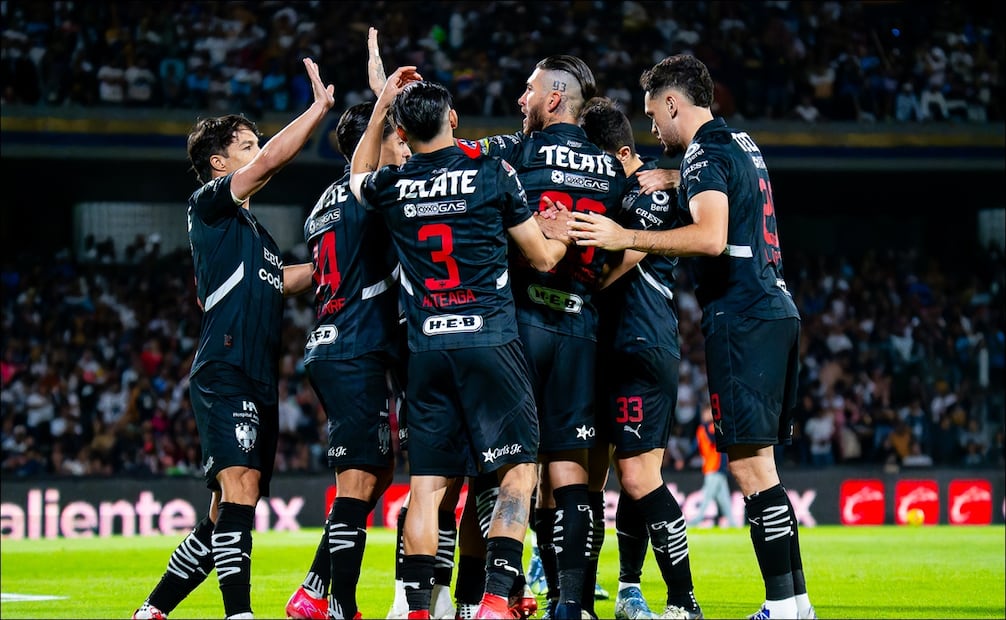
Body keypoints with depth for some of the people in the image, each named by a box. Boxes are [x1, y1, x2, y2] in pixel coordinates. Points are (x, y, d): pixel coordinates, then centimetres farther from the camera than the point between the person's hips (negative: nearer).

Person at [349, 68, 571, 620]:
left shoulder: (391, 187, 6)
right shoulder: (493, 174, -2)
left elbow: (359, 176, 33)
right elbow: (542, 257, 6)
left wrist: (382, 104, 34)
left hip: (426, 348, 3)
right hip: (490, 341, -3)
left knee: (427, 482, 6)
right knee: (518, 469, 1)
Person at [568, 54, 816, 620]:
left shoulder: (705, 156, -9)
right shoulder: (742, 145, 19)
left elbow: (712, 237, -24)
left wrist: (626, 238, -23)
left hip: (742, 318, -10)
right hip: (777, 310, 10)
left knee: (751, 467, -10)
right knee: (760, 466, 12)